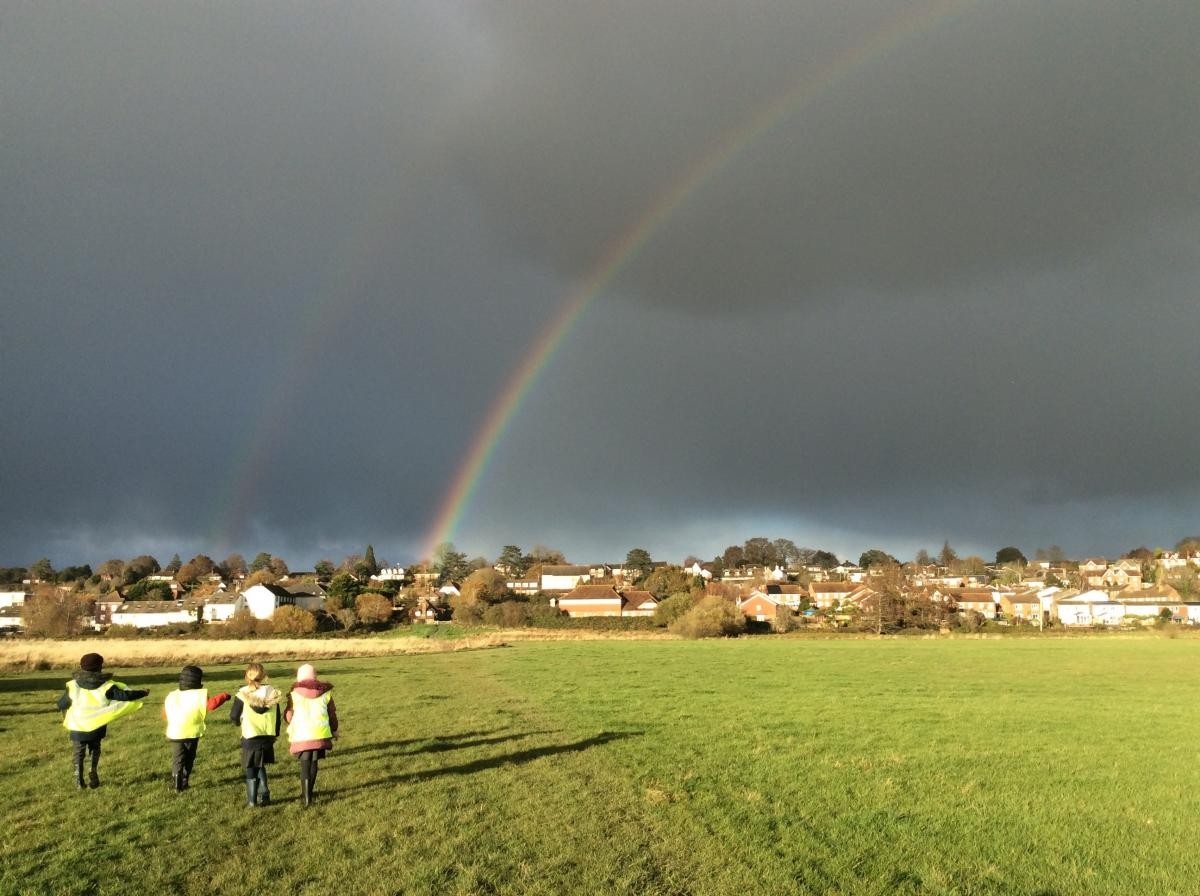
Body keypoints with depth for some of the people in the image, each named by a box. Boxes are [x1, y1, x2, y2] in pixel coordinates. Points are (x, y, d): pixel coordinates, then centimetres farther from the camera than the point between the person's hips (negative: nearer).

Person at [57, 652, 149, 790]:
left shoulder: (73, 686, -13)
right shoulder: (106, 686, -16)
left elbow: (61, 704, -4)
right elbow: (125, 695, -16)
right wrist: (143, 693, -3)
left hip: (78, 728, 0)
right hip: (97, 727, 0)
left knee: (78, 753, 16)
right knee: (95, 750, 23)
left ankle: (79, 781, 16)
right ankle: (94, 774, 10)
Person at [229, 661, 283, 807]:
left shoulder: (243, 694, -11)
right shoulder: (272, 692, 0)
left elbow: (234, 717, -5)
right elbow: (277, 716, 7)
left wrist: (238, 720, 19)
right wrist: (275, 734, 20)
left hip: (250, 737, -3)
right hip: (268, 736, 3)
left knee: (251, 770, 10)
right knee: (260, 766, 21)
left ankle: (252, 800, 13)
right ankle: (263, 796, 13)